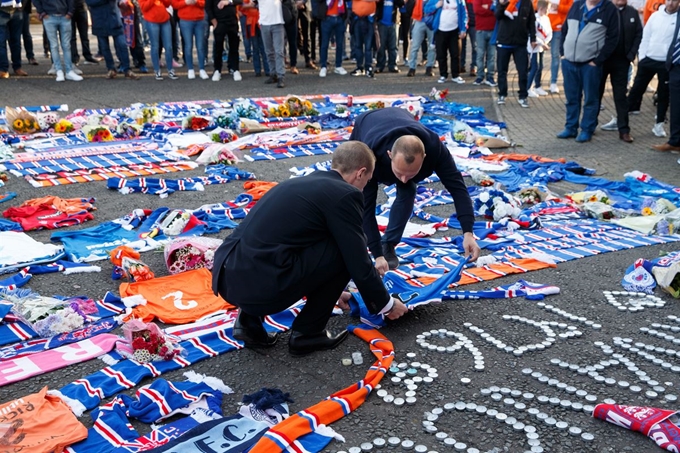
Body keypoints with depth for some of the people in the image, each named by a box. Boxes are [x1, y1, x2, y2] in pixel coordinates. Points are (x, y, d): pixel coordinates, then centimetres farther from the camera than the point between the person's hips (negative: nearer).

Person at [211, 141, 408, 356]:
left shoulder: (304, 182, 24)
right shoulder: (345, 195, -1)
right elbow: (359, 264, 1)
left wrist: (330, 290, 51)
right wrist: (386, 305, 21)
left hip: (226, 276, 9)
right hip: (259, 285, -8)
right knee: (345, 250, 5)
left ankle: (249, 319, 19)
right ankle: (307, 333, 12)